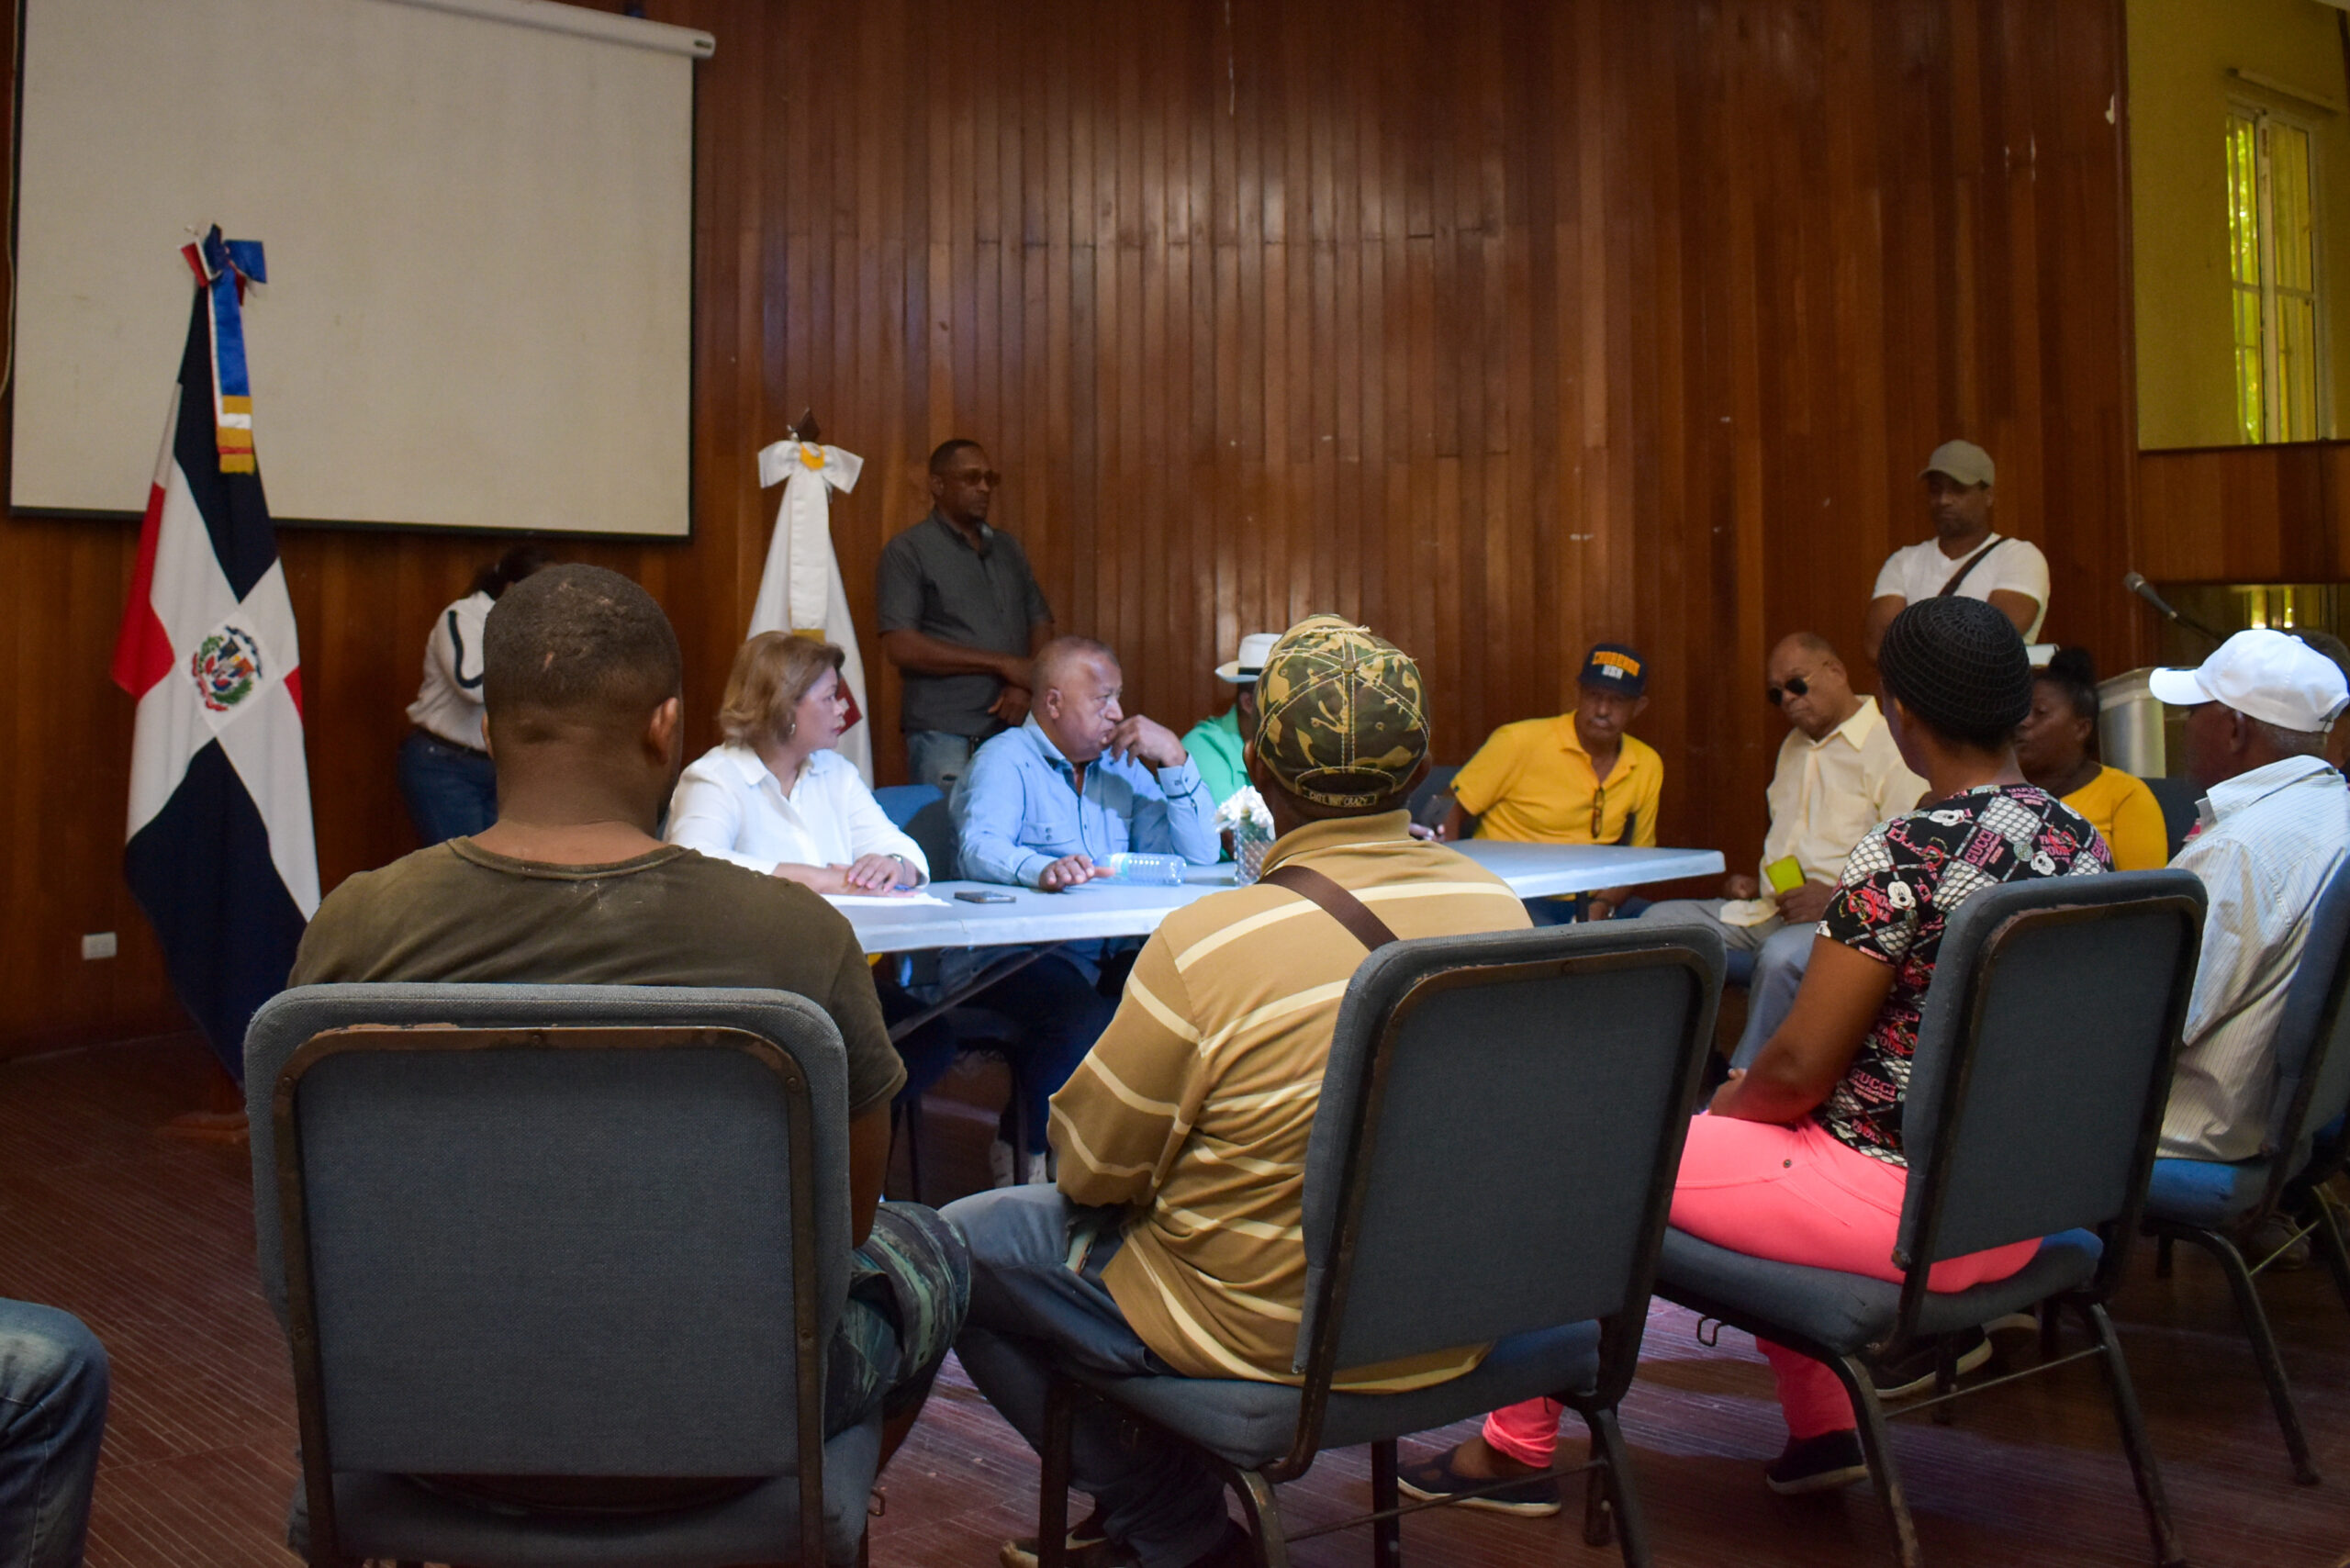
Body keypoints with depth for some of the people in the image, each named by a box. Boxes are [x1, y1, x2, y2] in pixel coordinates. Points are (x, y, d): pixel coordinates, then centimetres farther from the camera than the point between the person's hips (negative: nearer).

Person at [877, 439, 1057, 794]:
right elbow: (900, 647, -10)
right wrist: (1002, 664, -11)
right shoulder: (906, 552, 0)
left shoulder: (1008, 548, 17)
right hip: (945, 737, -5)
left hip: (1014, 729, 5)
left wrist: (1025, 684, -4)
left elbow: (1041, 625, 18)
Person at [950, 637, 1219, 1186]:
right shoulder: (1005, 760, 1)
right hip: (1005, 954, -6)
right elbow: (980, 849, -20)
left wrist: (1174, 760, 2)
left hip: (1103, 956, 6)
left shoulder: (1122, 766, 21)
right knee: (1084, 1018, -36)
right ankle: (1027, 1157, -12)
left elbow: (1200, 853, 12)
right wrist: (1041, 869, -42)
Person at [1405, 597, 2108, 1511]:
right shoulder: (2080, 842, 2)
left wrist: (1726, 1102, 5)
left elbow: (1799, 1068, -18)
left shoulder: (1907, 854, -23)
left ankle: (1518, 1447, 21)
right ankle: (1819, 1431, 31)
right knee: (1748, 1130, 30)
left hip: (1902, 1207, -8)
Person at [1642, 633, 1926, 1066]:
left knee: (1781, 955, -39)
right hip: (1771, 910, 9)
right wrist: (1758, 883, 14)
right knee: (1659, 921, -8)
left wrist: (1839, 899, -22)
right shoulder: (1795, 746, 23)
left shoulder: (1891, 749, -7)